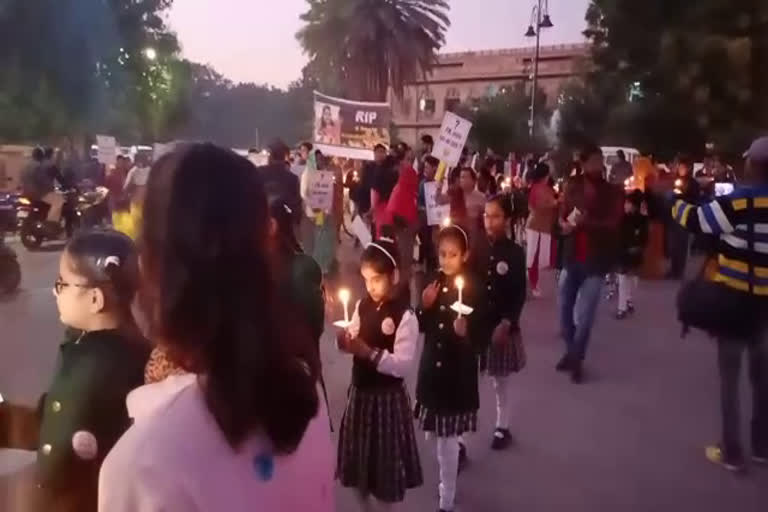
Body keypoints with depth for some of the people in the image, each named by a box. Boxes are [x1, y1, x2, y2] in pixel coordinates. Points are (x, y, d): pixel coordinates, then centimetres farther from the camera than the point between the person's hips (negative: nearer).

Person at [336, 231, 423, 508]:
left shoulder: (405, 316, -17)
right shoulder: (362, 306, 2)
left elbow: (403, 365, -22)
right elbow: (355, 346, 8)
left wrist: (369, 352, -31)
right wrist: (346, 342, -13)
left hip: (388, 396, -6)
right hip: (359, 391, 6)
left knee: (386, 463, 10)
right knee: (357, 461, 19)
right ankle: (363, 505, 41)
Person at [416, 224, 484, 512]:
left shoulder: (474, 289, -14)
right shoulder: (433, 283, 1)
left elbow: (480, 342, -13)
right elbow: (421, 326, 6)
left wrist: (465, 333, -33)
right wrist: (425, 306, -12)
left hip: (459, 371, -5)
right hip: (432, 366, 5)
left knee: (445, 438, -1)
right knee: (437, 433, 20)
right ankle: (458, 449, 53)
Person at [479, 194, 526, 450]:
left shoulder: (515, 253, -6)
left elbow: (519, 295, -6)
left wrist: (506, 323, -14)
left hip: (502, 326, -1)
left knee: (501, 381, 16)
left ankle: (502, 428, 35)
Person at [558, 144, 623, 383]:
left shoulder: (613, 191, -4)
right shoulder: (573, 186, 3)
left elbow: (613, 223, -13)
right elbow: (561, 215, 7)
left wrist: (587, 222, -28)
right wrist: (565, 224, -16)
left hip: (596, 260, -3)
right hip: (571, 256, 3)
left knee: (585, 315, -5)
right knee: (565, 309, 11)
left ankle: (577, 359, 13)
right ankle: (571, 351, 31)